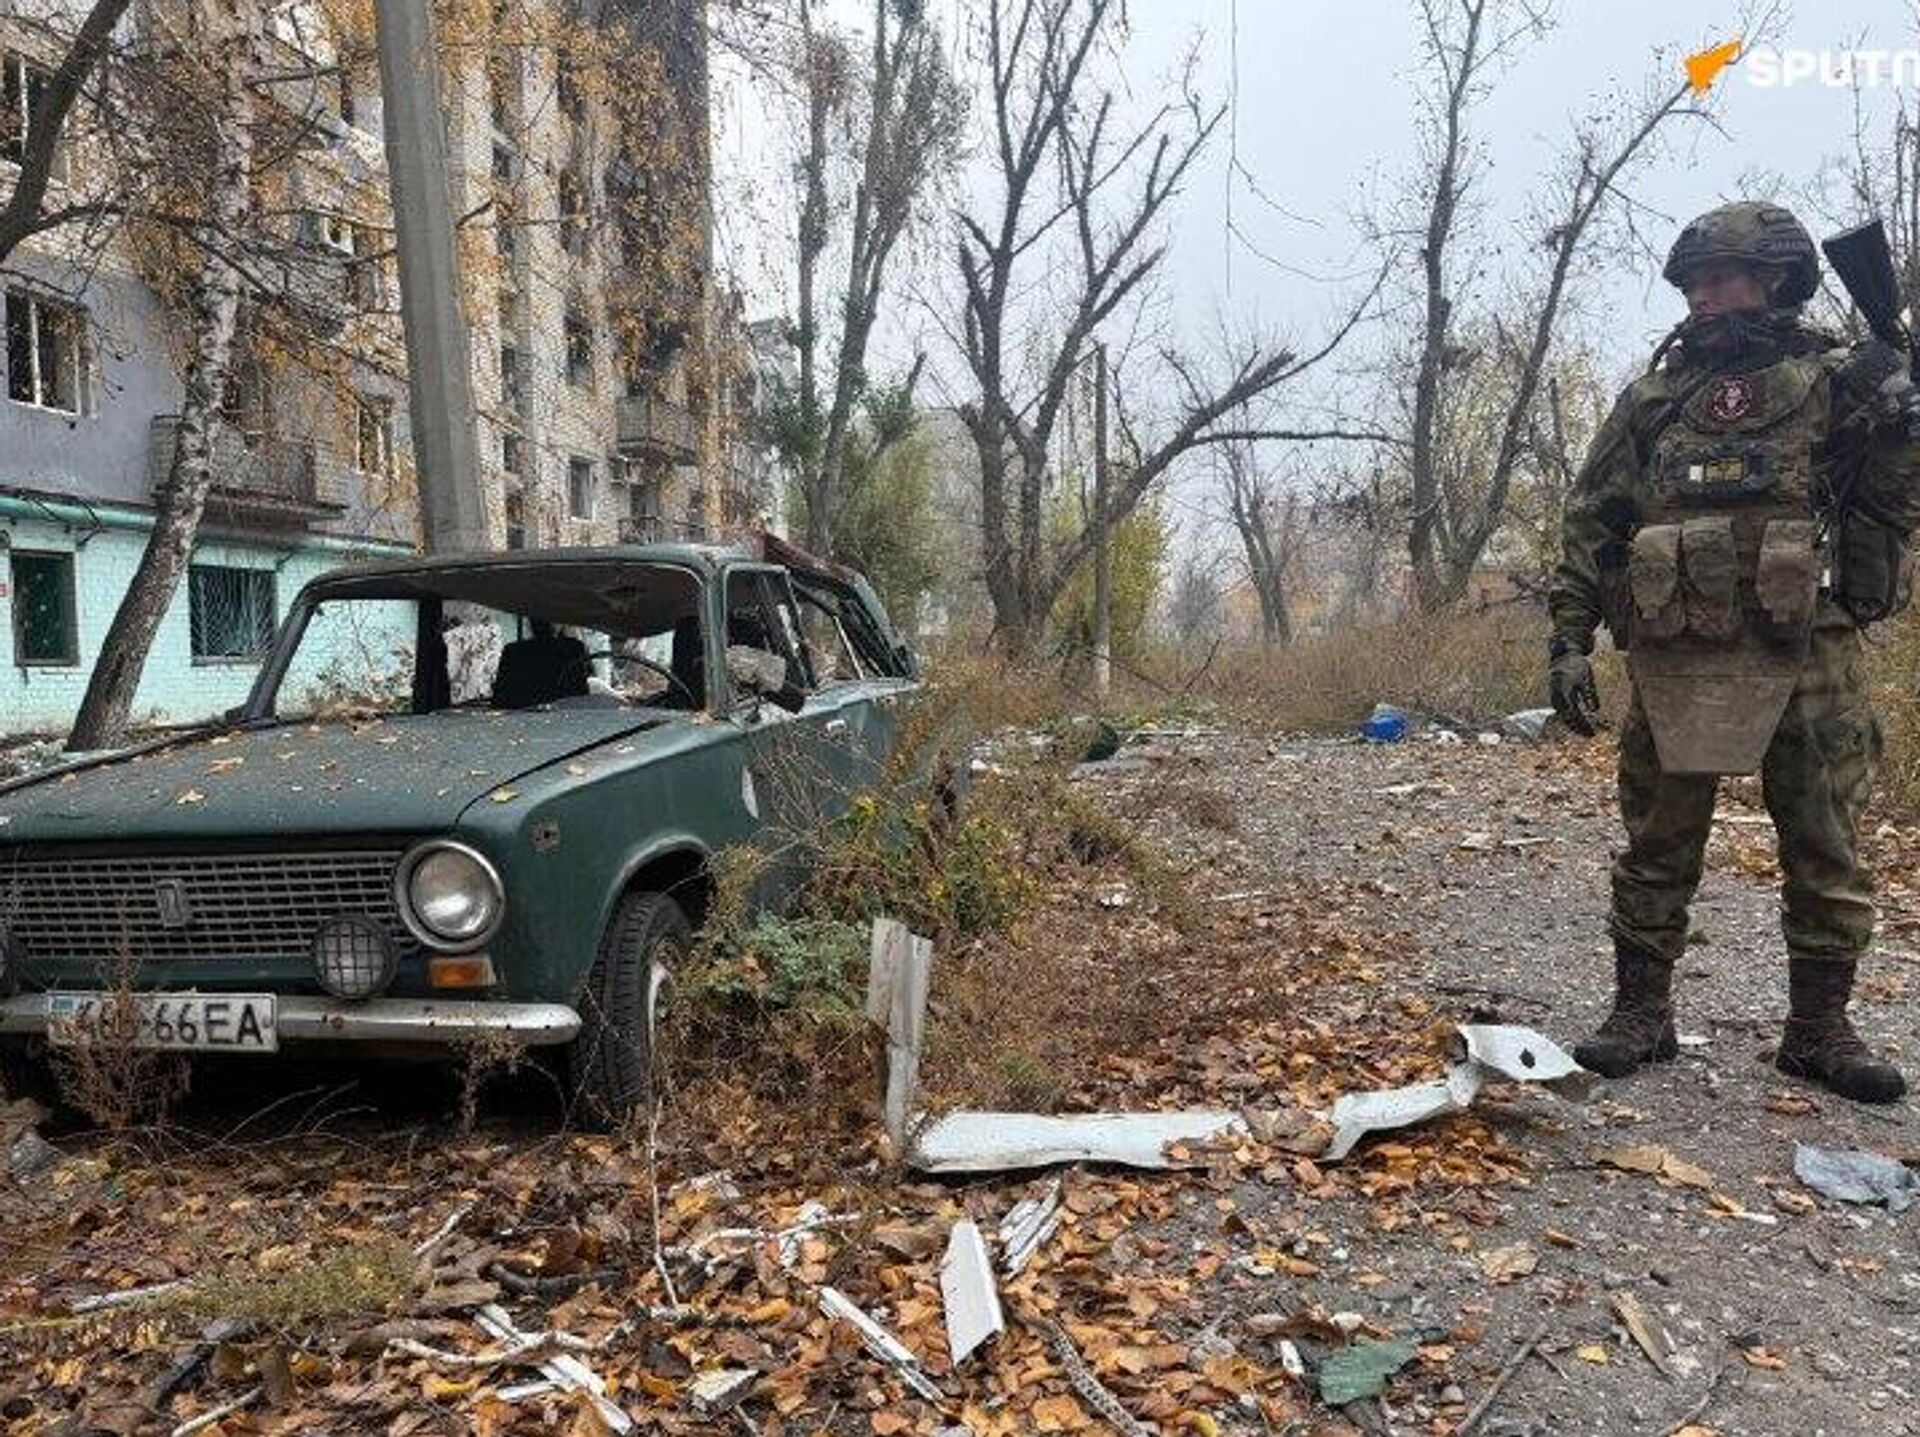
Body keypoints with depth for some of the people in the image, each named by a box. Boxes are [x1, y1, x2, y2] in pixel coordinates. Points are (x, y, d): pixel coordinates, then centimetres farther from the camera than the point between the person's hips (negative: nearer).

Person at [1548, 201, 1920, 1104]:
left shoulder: (1840, 380, 7)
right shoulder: (1652, 396, 10)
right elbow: (1589, 525, 8)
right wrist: (1569, 639, 0)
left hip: (1809, 661, 0)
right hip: (1675, 659, 1)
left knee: (1828, 855, 6)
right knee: (1656, 852, 7)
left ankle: (1819, 1028, 19)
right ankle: (1640, 1014, 18)